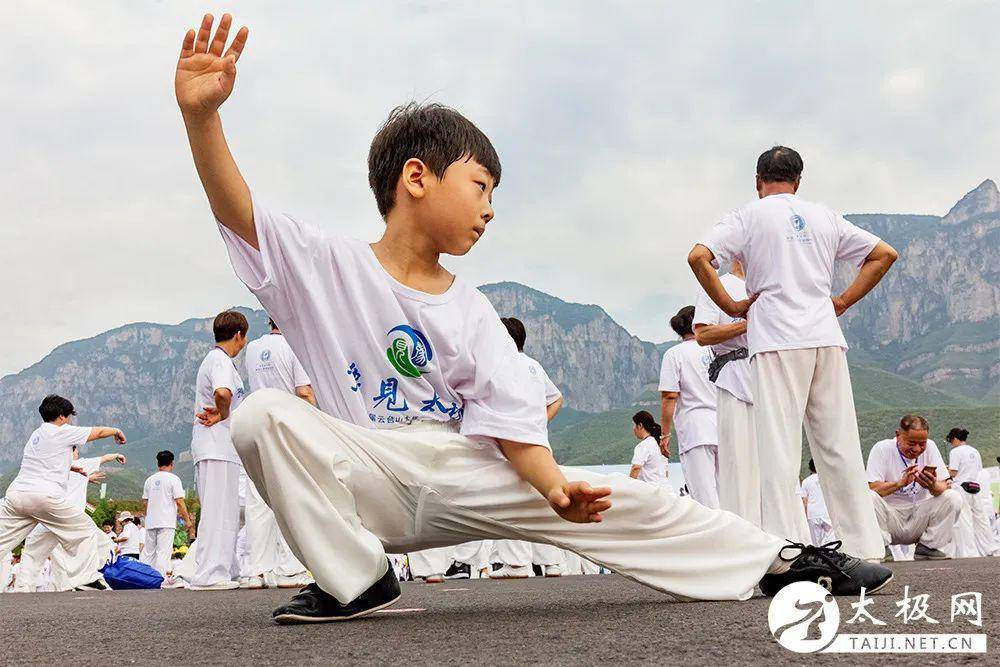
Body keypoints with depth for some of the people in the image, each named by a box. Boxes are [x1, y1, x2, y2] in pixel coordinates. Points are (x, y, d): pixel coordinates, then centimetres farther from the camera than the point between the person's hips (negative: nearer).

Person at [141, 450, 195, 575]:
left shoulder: (149, 480, 11)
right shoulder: (173, 479, -5)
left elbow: (144, 503, 14)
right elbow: (179, 502, -9)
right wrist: (187, 520, -4)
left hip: (150, 522, 5)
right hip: (167, 523, -5)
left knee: (148, 552, 12)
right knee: (163, 552, -7)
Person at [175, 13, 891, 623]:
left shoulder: (472, 312, 7)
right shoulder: (329, 266, -3)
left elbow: (511, 421, -2)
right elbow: (238, 210, -17)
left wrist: (552, 485, -23)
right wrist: (202, 116, -35)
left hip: (460, 481, 2)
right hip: (365, 480, -2)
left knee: (620, 501, -11)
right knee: (265, 415, -30)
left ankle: (776, 559, 4)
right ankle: (356, 580, -17)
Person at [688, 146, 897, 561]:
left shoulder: (748, 216, 5)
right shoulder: (824, 217, 17)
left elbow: (698, 256, -10)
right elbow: (884, 254, 20)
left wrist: (730, 306, -1)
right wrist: (843, 301, 16)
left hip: (777, 340, -4)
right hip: (827, 338, 4)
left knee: (779, 445, -5)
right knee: (839, 443, 7)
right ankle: (862, 545, 8)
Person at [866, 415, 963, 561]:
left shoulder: (930, 447, 0)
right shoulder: (881, 449, -9)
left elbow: (945, 486, -6)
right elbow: (872, 488, -19)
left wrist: (933, 487, -31)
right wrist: (901, 483, -36)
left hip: (920, 518, 3)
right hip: (890, 518, -3)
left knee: (953, 497, -18)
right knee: (869, 498, -32)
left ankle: (928, 548, -6)